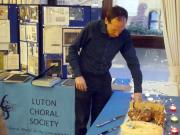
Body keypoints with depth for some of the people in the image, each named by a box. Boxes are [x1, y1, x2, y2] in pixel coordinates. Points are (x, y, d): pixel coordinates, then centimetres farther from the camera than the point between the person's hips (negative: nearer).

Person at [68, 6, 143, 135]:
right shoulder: (92, 28, -20)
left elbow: (133, 62, -8)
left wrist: (138, 89, -15)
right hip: (84, 77, -2)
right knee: (81, 120, 7)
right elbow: (73, 50, -11)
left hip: (104, 79, 3)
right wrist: (78, 75, -19)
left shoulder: (124, 36, -12)